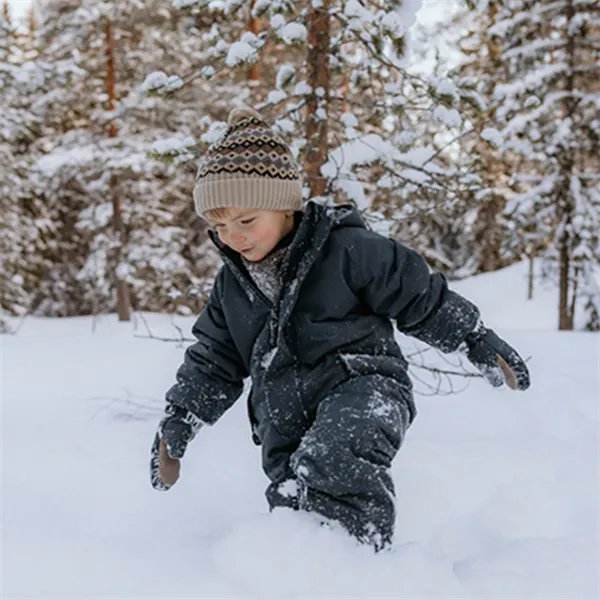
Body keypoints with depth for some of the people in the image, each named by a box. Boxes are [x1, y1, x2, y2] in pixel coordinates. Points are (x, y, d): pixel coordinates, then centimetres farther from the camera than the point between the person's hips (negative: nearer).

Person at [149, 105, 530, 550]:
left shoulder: (347, 249, -7)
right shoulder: (233, 283, 11)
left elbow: (422, 297, 2)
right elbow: (214, 361, 21)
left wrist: (478, 342, 7)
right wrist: (180, 418, 11)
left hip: (362, 385, -6)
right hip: (286, 421, 7)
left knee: (331, 463, -35)